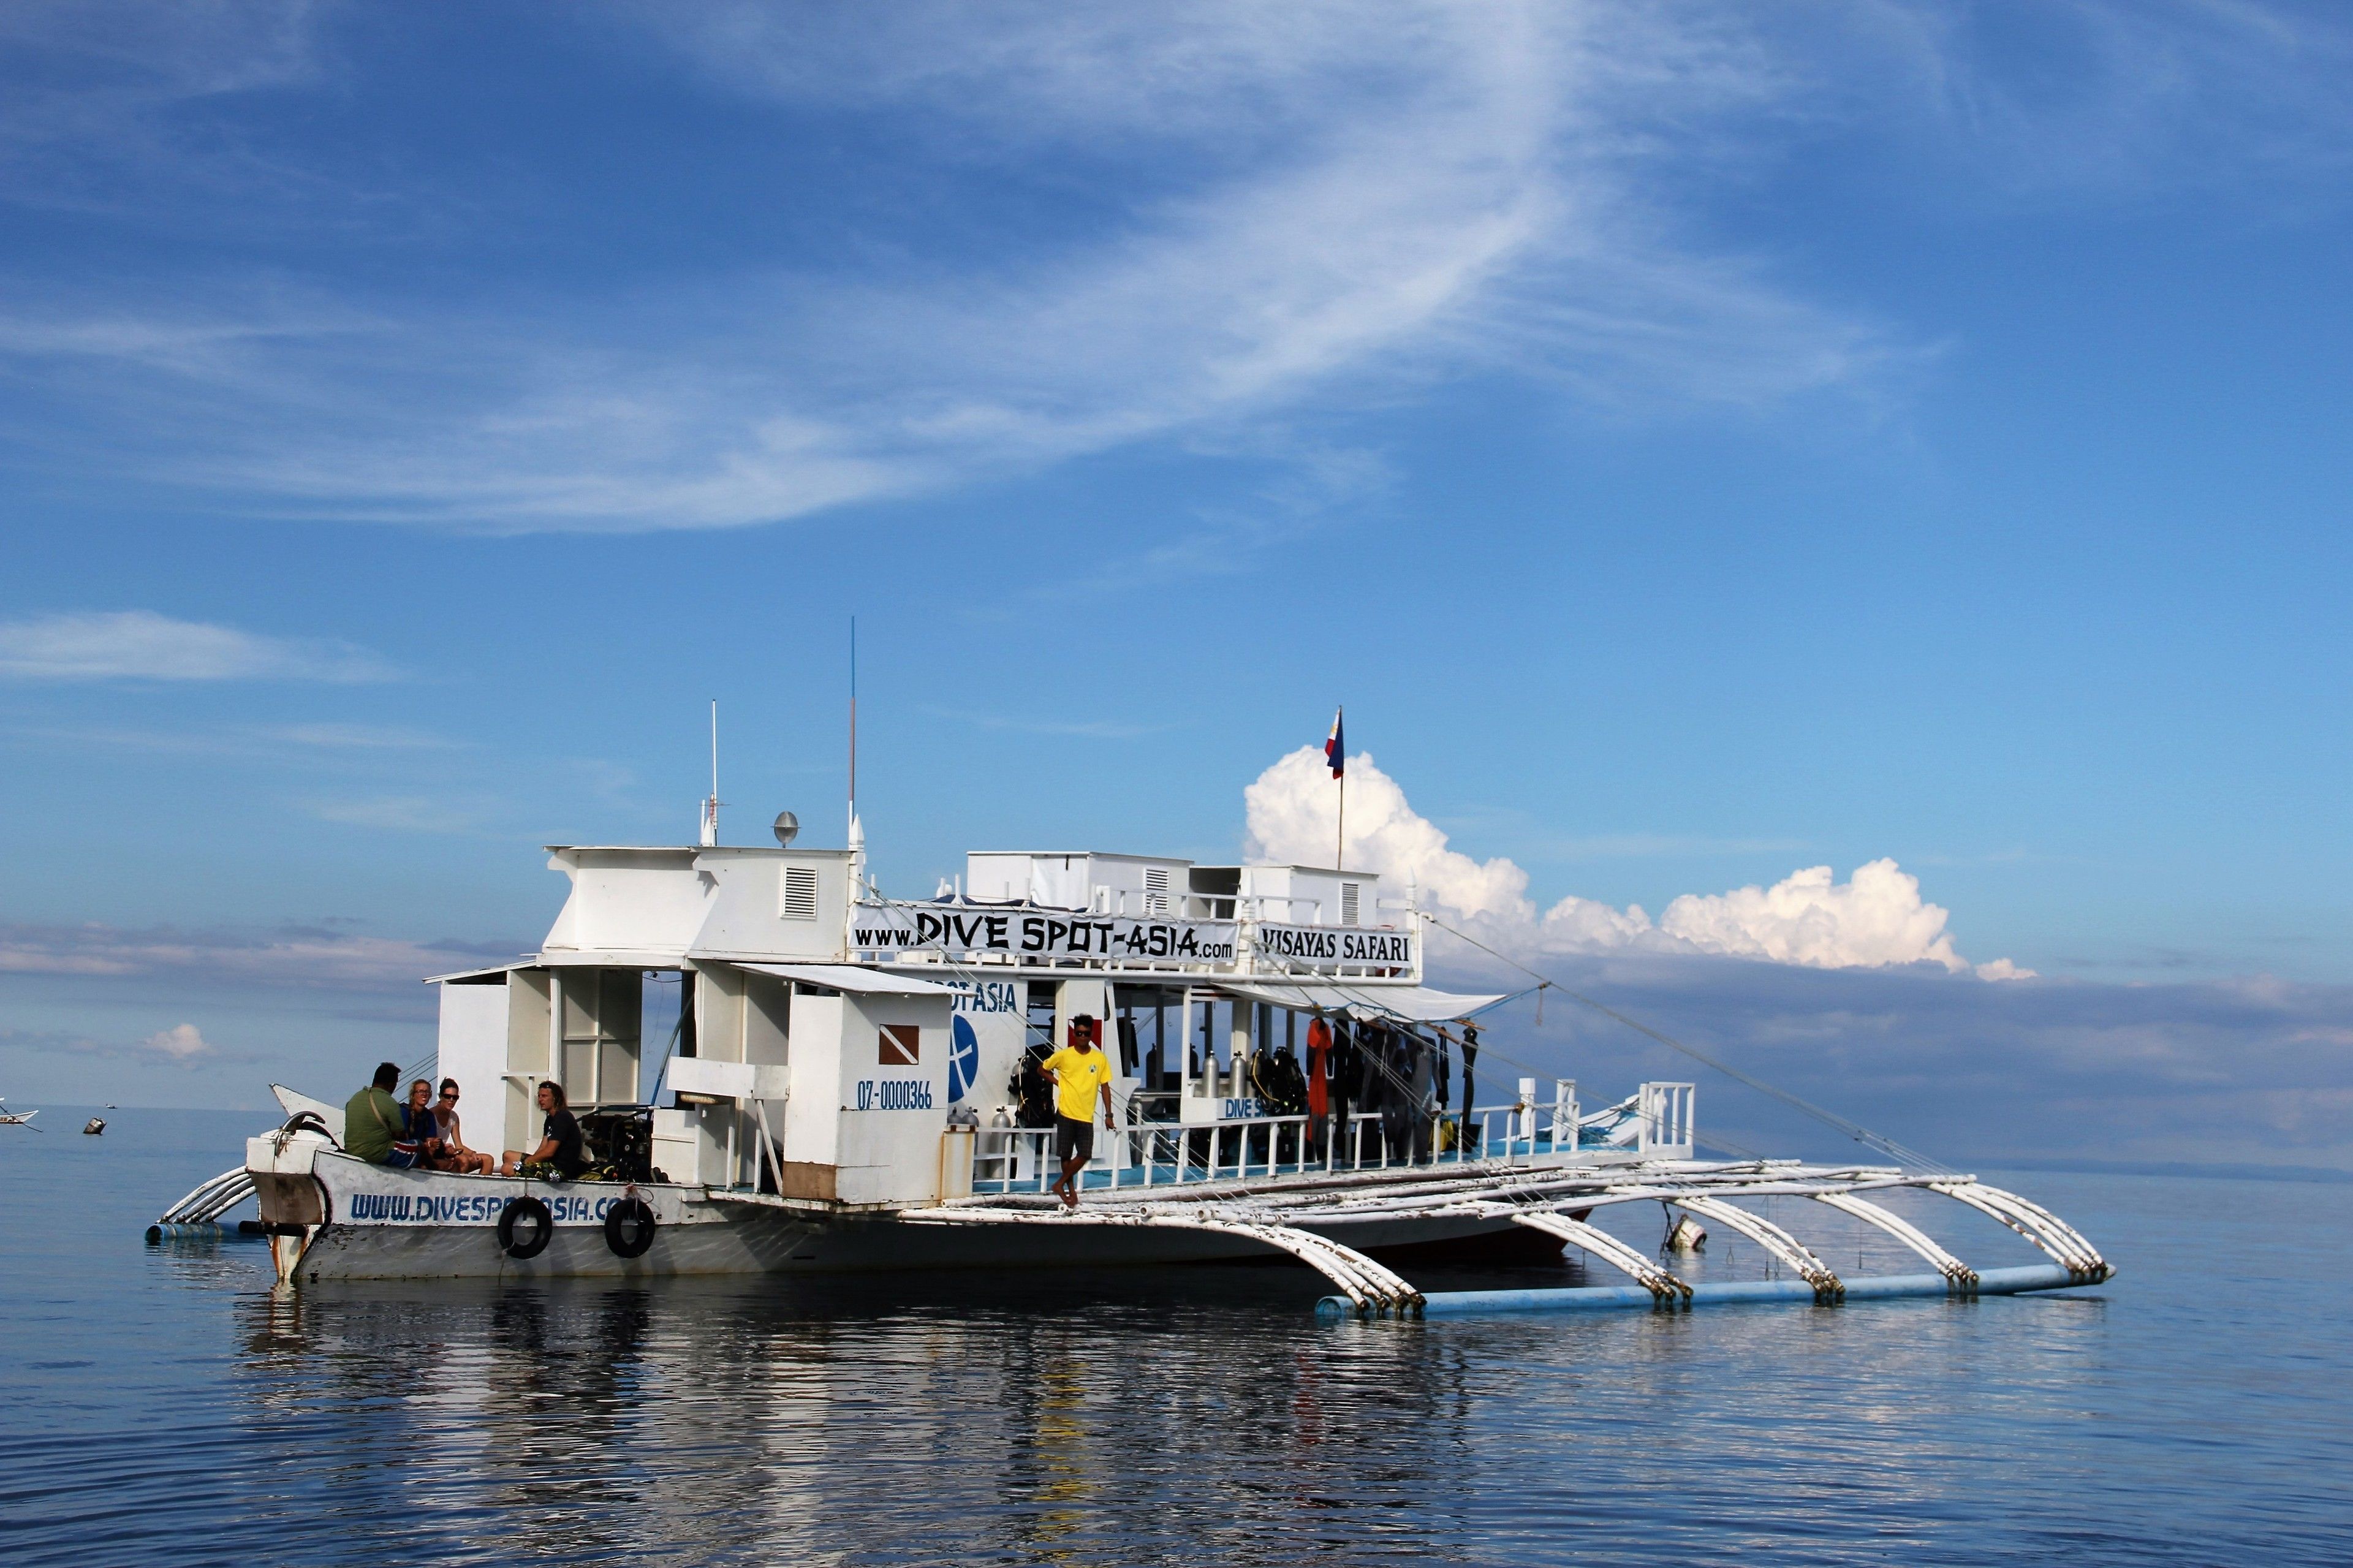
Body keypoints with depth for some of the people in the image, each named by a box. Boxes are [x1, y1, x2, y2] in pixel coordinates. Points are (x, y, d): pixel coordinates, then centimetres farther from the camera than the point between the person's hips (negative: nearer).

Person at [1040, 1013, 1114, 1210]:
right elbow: (1043, 1068, 12)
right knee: (1066, 1155, 4)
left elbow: (1105, 1087, 4)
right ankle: (1071, 1191, 19)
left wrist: (1108, 1115, 2)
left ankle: (1060, 1184, 13)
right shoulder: (1063, 1056, -4)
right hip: (1066, 1113, -1)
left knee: (1084, 1155, -5)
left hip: (1086, 1116, 1)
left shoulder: (1100, 1059, -1)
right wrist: (1057, 1082, -2)